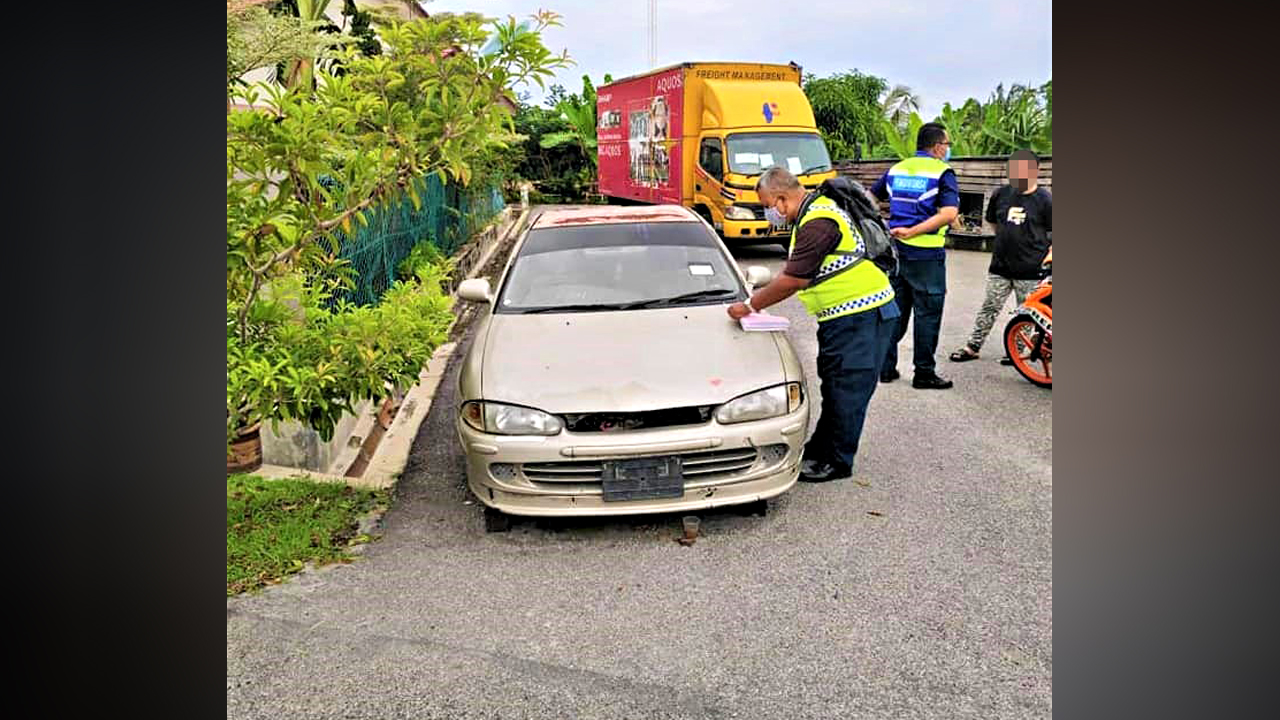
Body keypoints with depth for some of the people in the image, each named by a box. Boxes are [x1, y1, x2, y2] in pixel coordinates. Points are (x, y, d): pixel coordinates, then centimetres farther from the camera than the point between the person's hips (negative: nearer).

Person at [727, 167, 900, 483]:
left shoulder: (819, 223, -23)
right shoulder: (815, 209, 11)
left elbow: (793, 281, -24)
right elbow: (796, 271, 19)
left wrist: (750, 306, -15)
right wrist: (762, 293, 13)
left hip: (861, 316, -11)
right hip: (843, 315, 11)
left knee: (846, 389, -1)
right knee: (833, 385, 18)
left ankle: (837, 462, 11)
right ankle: (820, 449, 30)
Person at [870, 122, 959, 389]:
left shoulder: (896, 169, 10)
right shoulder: (942, 172, -7)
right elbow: (949, 213, -20)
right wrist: (913, 232, -21)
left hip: (895, 250, 6)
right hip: (925, 254, -6)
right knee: (927, 314, 3)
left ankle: (886, 367, 18)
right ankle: (924, 373, 9)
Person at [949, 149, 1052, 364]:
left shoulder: (1044, 199, -6)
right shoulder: (1001, 194, 4)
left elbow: (1053, 233, 0)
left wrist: (1047, 254, -7)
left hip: (1030, 269, -3)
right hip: (1000, 266, 3)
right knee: (989, 307, 7)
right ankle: (972, 347, 14)